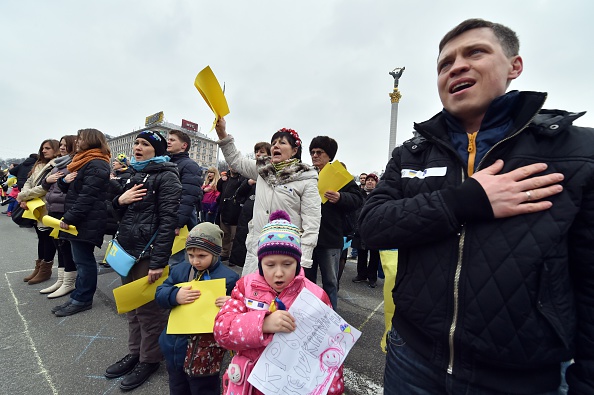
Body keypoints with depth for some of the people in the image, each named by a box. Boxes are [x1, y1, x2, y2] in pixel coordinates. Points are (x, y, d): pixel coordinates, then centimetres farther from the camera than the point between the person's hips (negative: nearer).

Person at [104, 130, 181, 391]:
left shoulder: (166, 177, -11)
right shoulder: (136, 174, 15)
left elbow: (167, 221, -19)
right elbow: (120, 213, 20)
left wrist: (158, 261, -22)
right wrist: (120, 200, -4)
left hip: (148, 253, -8)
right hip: (128, 250, 8)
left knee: (149, 309, 6)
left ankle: (150, 360, 25)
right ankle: (135, 353, 36)